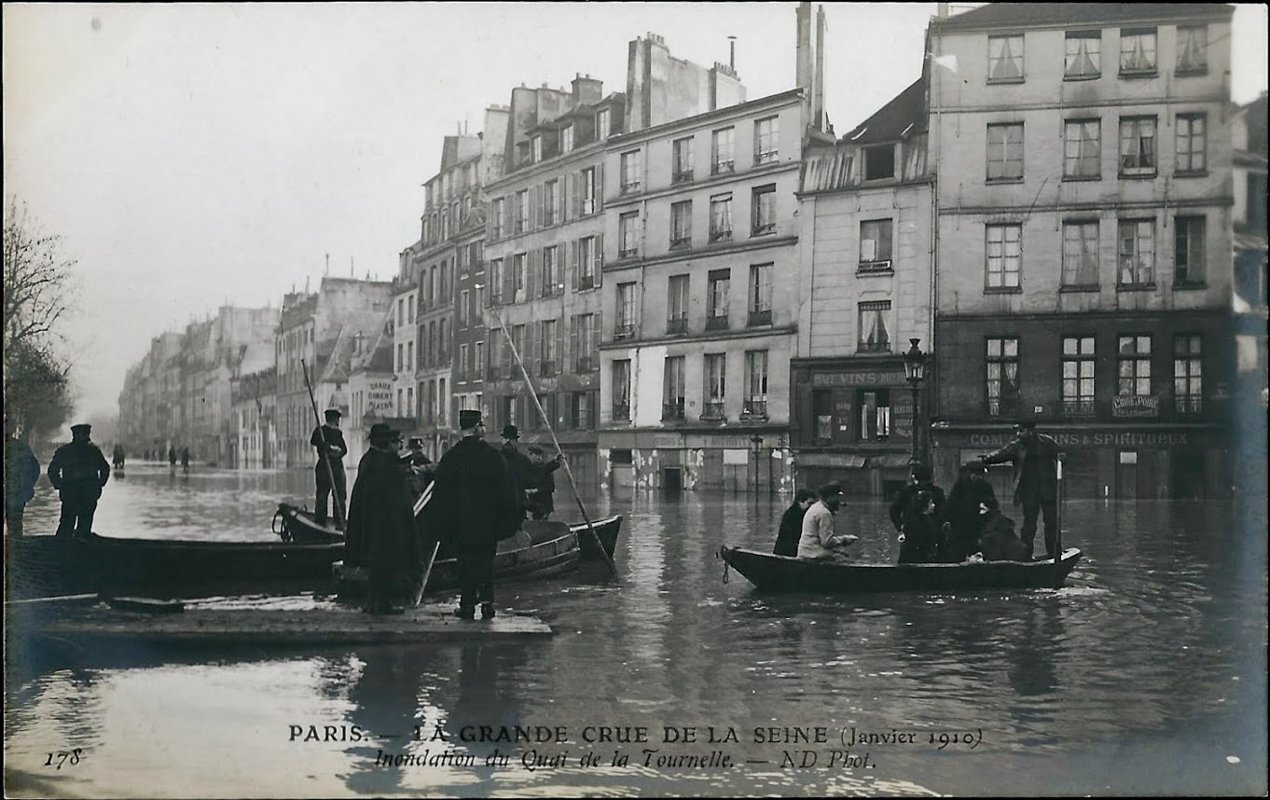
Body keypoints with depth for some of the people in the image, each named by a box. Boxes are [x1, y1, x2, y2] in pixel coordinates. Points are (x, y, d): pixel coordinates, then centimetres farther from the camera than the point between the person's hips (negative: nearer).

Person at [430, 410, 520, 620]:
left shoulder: (450, 457, -2)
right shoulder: (494, 456, -3)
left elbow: (439, 492, -1)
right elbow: (507, 490, -1)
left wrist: (443, 522, 5)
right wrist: (510, 519, 5)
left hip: (460, 522, 0)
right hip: (488, 521, 0)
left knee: (466, 561, 7)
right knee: (486, 560, 9)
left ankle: (467, 605, 6)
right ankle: (487, 602, 2)